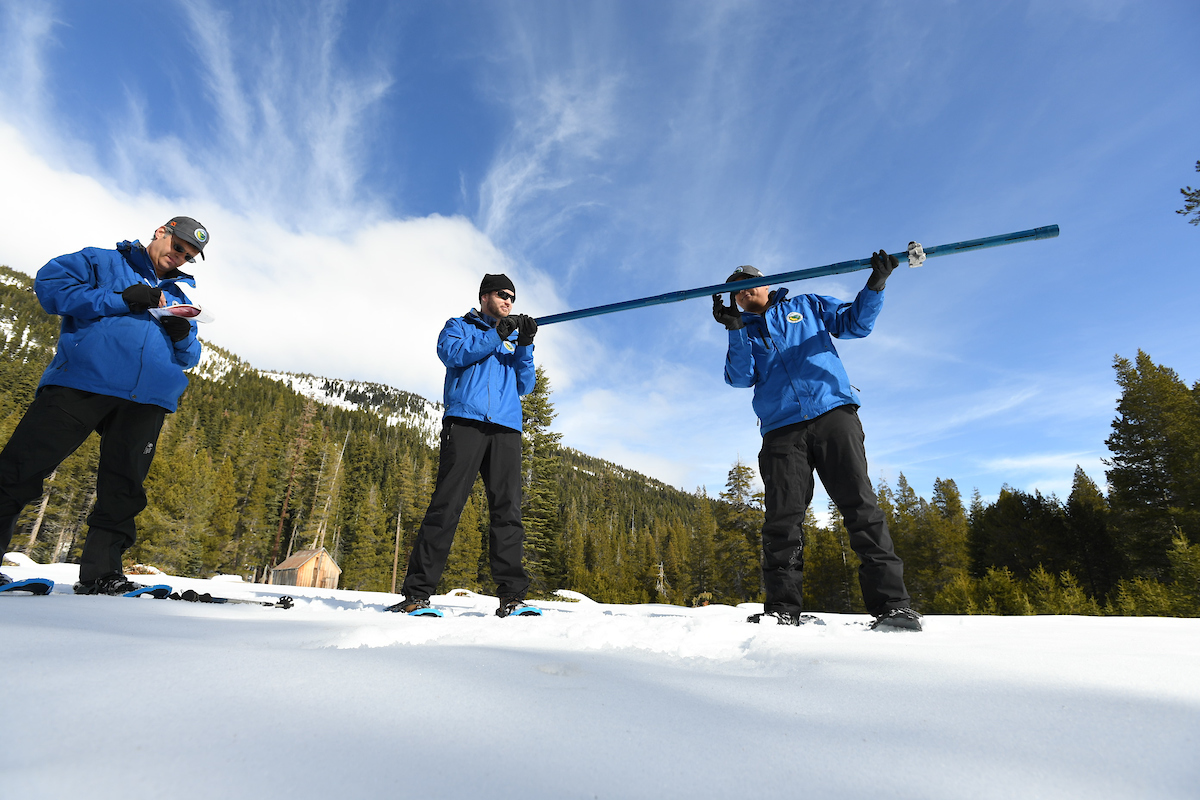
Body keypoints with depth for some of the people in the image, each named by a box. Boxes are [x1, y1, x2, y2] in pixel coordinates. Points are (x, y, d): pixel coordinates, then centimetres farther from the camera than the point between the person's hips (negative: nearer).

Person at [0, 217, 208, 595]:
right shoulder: (103, 262, 16)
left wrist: (183, 335, -2)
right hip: (82, 380, -3)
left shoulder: (179, 295, 26)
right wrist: (119, 300, -9)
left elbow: (189, 357, 21)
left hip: (147, 398, 3)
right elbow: (49, 283, 0)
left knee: (123, 488, 2)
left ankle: (101, 572, 8)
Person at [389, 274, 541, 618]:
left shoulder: (513, 342, 30)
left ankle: (512, 596, -6)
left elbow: (524, 386, 18)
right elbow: (451, 353, -2)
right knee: (447, 503, -11)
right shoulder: (460, 326, 21)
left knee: (508, 509, -6)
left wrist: (525, 346, 6)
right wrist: (496, 335, -4)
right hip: (465, 421, -3)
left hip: (506, 428, 4)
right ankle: (417, 593, -7)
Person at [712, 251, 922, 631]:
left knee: (860, 505, -10)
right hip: (781, 429, 1)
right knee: (782, 518, -7)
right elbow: (741, 377, 4)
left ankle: (892, 603, -7)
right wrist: (734, 329, -9)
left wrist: (875, 286, -1)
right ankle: (783, 607, -1)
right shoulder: (744, 333, 22)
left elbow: (855, 322, 16)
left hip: (833, 412, -1)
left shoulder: (808, 306, 23)